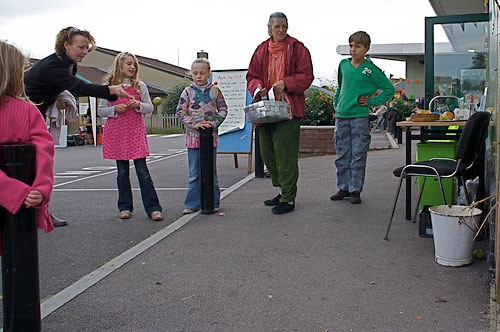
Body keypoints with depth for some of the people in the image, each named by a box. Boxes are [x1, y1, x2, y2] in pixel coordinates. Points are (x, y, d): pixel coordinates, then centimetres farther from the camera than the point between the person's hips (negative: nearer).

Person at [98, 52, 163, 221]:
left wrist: (139, 105, -11)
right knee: (122, 172, 6)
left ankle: (153, 208, -3)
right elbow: (101, 110, 6)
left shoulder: (140, 86, 7)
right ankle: (125, 207, 16)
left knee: (143, 171, -5)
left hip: (136, 131, 0)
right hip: (116, 132, 0)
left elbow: (150, 107, 9)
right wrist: (115, 109, -12)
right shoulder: (109, 87, 5)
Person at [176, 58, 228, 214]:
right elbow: (180, 112, -2)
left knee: (211, 172, 7)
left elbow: (223, 109, 6)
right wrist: (195, 124, -15)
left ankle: (213, 202, 17)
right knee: (194, 174, 5)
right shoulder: (188, 92, 2)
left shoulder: (214, 90, 4)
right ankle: (193, 204, 12)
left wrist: (214, 122, -11)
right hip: (193, 136, 0)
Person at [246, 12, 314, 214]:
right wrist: (258, 87, -4)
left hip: (288, 108, -6)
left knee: (284, 151, -11)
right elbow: (252, 76, 17)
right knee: (267, 152, 9)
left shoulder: (297, 49, 2)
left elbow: (306, 76, -2)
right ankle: (282, 190, 25)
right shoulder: (261, 50, 15)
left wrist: (286, 83, -17)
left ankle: (289, 198, -3)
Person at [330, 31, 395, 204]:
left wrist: (371, 102, -4)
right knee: (342, 156, 8)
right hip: (341, 116, 4)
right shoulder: (343, 64, 8)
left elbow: (389, 89, 2)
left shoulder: (371, 70, -4)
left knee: (358, 156, 1)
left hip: (360, 117, -4)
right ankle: (343, 188, 17)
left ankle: (356, 190, 9)